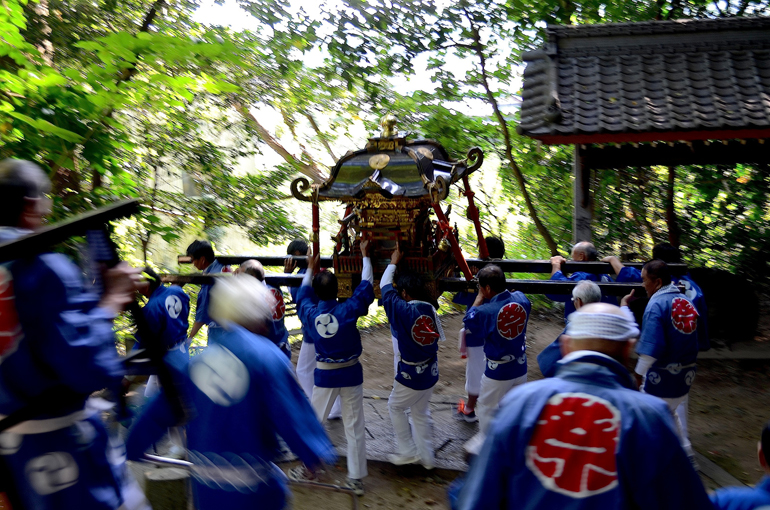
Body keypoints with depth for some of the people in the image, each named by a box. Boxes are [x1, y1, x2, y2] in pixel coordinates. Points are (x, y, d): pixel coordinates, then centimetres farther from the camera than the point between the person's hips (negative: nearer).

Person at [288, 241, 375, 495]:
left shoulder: (310, 313, -10)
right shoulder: (347, 311, -17)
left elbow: (303, 293, 12)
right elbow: (366, 285, -6)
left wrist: (310, 270, 25)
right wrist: (365, 256, 5)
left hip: (325, 375, 1)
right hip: (351, 374, -1)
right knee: (354, 426, 9)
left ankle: (308, 468, 31)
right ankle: (356, 478, 16)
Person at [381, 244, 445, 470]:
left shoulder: (403, 310, -21)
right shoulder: (431, 310, -4)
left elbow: (385, 286, -8)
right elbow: (437, 339, 6)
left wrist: (393, 261, 4)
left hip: (411, 374, -6)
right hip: (431, 371, 6)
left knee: (395, 407, 18)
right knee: (421, 412, 22)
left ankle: (409, 451, 22)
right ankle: (426, 457, 30)